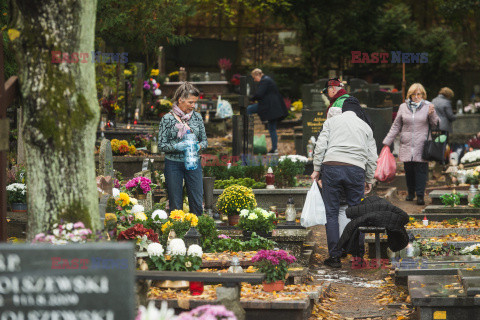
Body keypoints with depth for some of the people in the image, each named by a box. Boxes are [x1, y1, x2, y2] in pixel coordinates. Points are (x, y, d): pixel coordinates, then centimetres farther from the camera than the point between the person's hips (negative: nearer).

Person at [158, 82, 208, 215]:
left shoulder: (197, 117, 5)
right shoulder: (167, 119, -5)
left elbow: (204, 140, 11)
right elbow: (161, 144, -4)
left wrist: (199, 146, -12)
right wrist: (176, 147, -22)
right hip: (173, 164, -3)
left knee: (197, 204, 3)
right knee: (175, 204, 4)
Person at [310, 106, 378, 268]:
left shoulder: (331, 121, 17)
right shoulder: (365, 126, 21)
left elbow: (320, 146, 4)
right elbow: (372, 157, 16)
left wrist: (316, 169, 7)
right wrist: (369, 180, 24)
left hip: (331, 166, -1)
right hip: (356, 170, 1)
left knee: (331, 212, 3)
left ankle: (334, 256, 0)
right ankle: (359, 254, 11)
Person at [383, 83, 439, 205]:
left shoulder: (428, 107, 4)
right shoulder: (403, 107, 9)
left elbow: (436, 124, 5)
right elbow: (396, 126, 15)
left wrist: (431, 114, -14)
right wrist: (387, 141, 12)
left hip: (422, 145, -2)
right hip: (406, 145, 2)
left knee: (421, 170, -7)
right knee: (408, 170, 6)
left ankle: (420, 195, -3)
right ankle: (410, 193, 22)